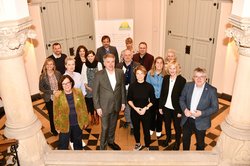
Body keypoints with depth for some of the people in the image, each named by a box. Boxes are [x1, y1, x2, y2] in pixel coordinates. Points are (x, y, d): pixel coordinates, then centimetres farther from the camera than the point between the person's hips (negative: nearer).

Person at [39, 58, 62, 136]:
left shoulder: (58, 73, -4)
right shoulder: (42, 76, -10)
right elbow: (41, 88, -8)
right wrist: (52, 92, -17)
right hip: (49, 99, -1)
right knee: (51, 115, 13)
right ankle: (53, 130, 34)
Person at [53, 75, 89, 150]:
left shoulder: (78, 92, -10)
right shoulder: (58, 96, -16)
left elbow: (83, 107, -1)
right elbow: (56, 113, -7)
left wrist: (85, 120, 3)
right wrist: (57, 126, -3)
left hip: (78, 124, 3)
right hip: (64, 125, -2)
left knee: (78, 141, 25)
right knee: (63, 145, 9)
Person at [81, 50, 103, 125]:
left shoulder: (98, 64, -3)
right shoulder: (85, 65, 2)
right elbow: (83, 76, 3)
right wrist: (86, 86, -5)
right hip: (88, 87, 1)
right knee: (90, 102, 3)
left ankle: (97, 117, 17)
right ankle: (92, 117, 18)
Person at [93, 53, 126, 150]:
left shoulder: (120, 72, -3)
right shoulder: (99, 75, -13)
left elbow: (122, 88, 5)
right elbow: (95, 92, -8)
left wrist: (123, 102, 6)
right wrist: (97, 107, -9)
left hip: (117, 105, 4)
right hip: (105, 106, -3)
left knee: (113, 126, 20)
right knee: (105, 128, 6)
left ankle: (111, 141, 43)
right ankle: (102, 146, 26)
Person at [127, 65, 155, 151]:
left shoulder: (149, 86, -10)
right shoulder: (132, 86, -7)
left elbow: (152, 100, -1)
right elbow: (129, 100, 1)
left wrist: (145, 108, -14)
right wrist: (135, 108, -13)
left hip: (146, 111, -1)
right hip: (134, 111, 2)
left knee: (146, 130, 3)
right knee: (136, 129, 17)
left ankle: (147, 147, 25)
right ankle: (138, 144, 42)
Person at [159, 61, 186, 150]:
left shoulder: (182, 80, -16)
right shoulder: (165, 78, -4)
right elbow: (162, 93, 1)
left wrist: (180, 111, -13)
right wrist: (160, 106, 3)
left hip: (176, 108, -3)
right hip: (166, 107, 4)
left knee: (177, 126, 14)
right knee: (167, 124, 21)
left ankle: (177, 141, 39)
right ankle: (168, 138, 47)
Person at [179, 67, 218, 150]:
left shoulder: (211, 90, -16)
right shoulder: (188, 86, -7)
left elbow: (215, 107, -11)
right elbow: (181, 99, 3)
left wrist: (201, 113, -24)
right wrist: (185, 109, -16)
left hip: (201, 122, -3)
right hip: (187, 120, 3)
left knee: (200, 143, 18)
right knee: (185, 139, 23)